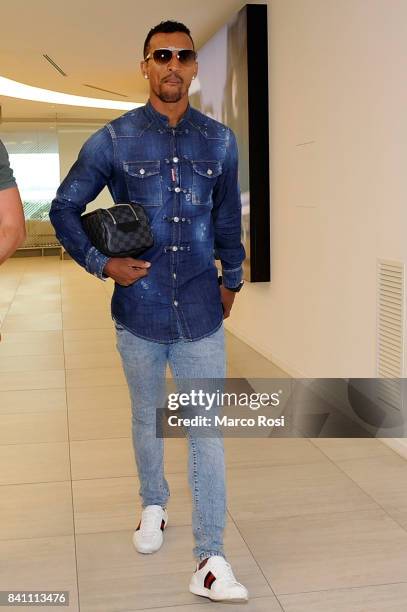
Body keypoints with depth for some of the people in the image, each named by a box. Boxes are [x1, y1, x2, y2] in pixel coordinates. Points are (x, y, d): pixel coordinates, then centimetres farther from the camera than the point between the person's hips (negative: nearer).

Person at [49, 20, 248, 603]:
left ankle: (210, 561, 7)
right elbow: (64, 209, 5)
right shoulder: (114, 139, -2)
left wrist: (232, 280, 20)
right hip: (139, 312, 0)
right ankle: (154, 505, 43)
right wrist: (102, 264, -6)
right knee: (147, 419, 18)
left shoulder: (219, 140, 4)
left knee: (207, 432, 0)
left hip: (201, 314, 1)